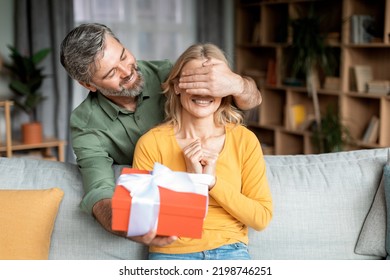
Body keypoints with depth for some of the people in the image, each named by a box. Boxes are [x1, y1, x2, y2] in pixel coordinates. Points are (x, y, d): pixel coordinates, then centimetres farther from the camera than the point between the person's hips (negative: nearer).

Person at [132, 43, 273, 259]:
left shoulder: (244, 140, 3)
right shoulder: (151, 143, -2)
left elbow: (261, 218, 2)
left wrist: (213, 181, -10)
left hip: (231, 250, 2)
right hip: (171, 252, -1)